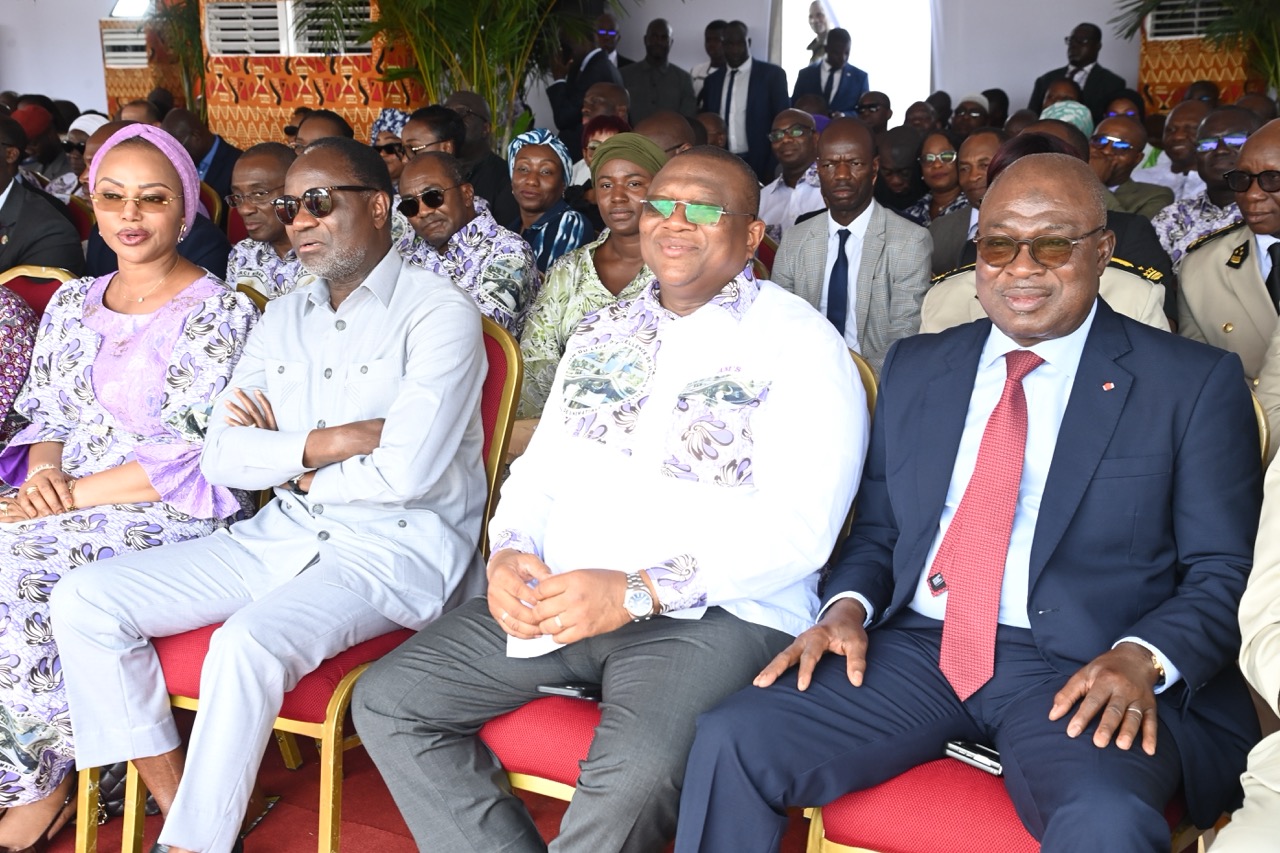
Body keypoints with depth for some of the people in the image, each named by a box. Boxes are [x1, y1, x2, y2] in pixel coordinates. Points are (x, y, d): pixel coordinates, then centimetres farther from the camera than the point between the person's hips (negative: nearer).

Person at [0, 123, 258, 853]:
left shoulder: (220, 315, -8)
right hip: (64, 506, 6)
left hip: (172, 519, -6)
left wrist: (71, 496, -17)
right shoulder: (72, 304, 14)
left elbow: (204, 459, -14)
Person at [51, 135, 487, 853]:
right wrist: (329, 441, -11)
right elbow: (223, 457, 6)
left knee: (247, 643, -34)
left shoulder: (439, 311, -7)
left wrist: (289, 462, -3)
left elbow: (408, 469, -19)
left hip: (398, 546, -7)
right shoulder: (285, 318, 14)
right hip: (284, 534, 8)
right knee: (84, 601, -5)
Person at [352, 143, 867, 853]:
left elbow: (799, 526, -13)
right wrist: (509, 550, -3)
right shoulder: (601, 334, 18)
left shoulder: (799, 342, -3)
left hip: (712, 611, -6)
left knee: (634, 777, -33)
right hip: (554, 598, 6)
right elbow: (539, 469, 20)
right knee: (386, 701, -7)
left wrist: (640, 591, -22)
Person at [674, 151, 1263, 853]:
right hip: (915, 649, 4)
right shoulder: (915, 367, 15)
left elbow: (1223, 572, 1)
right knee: (729, 743, -17)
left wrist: (1141, 660, -17)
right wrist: (849, 606, -2)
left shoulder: (1195, 383, 3)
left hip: (1081, 672, -3)